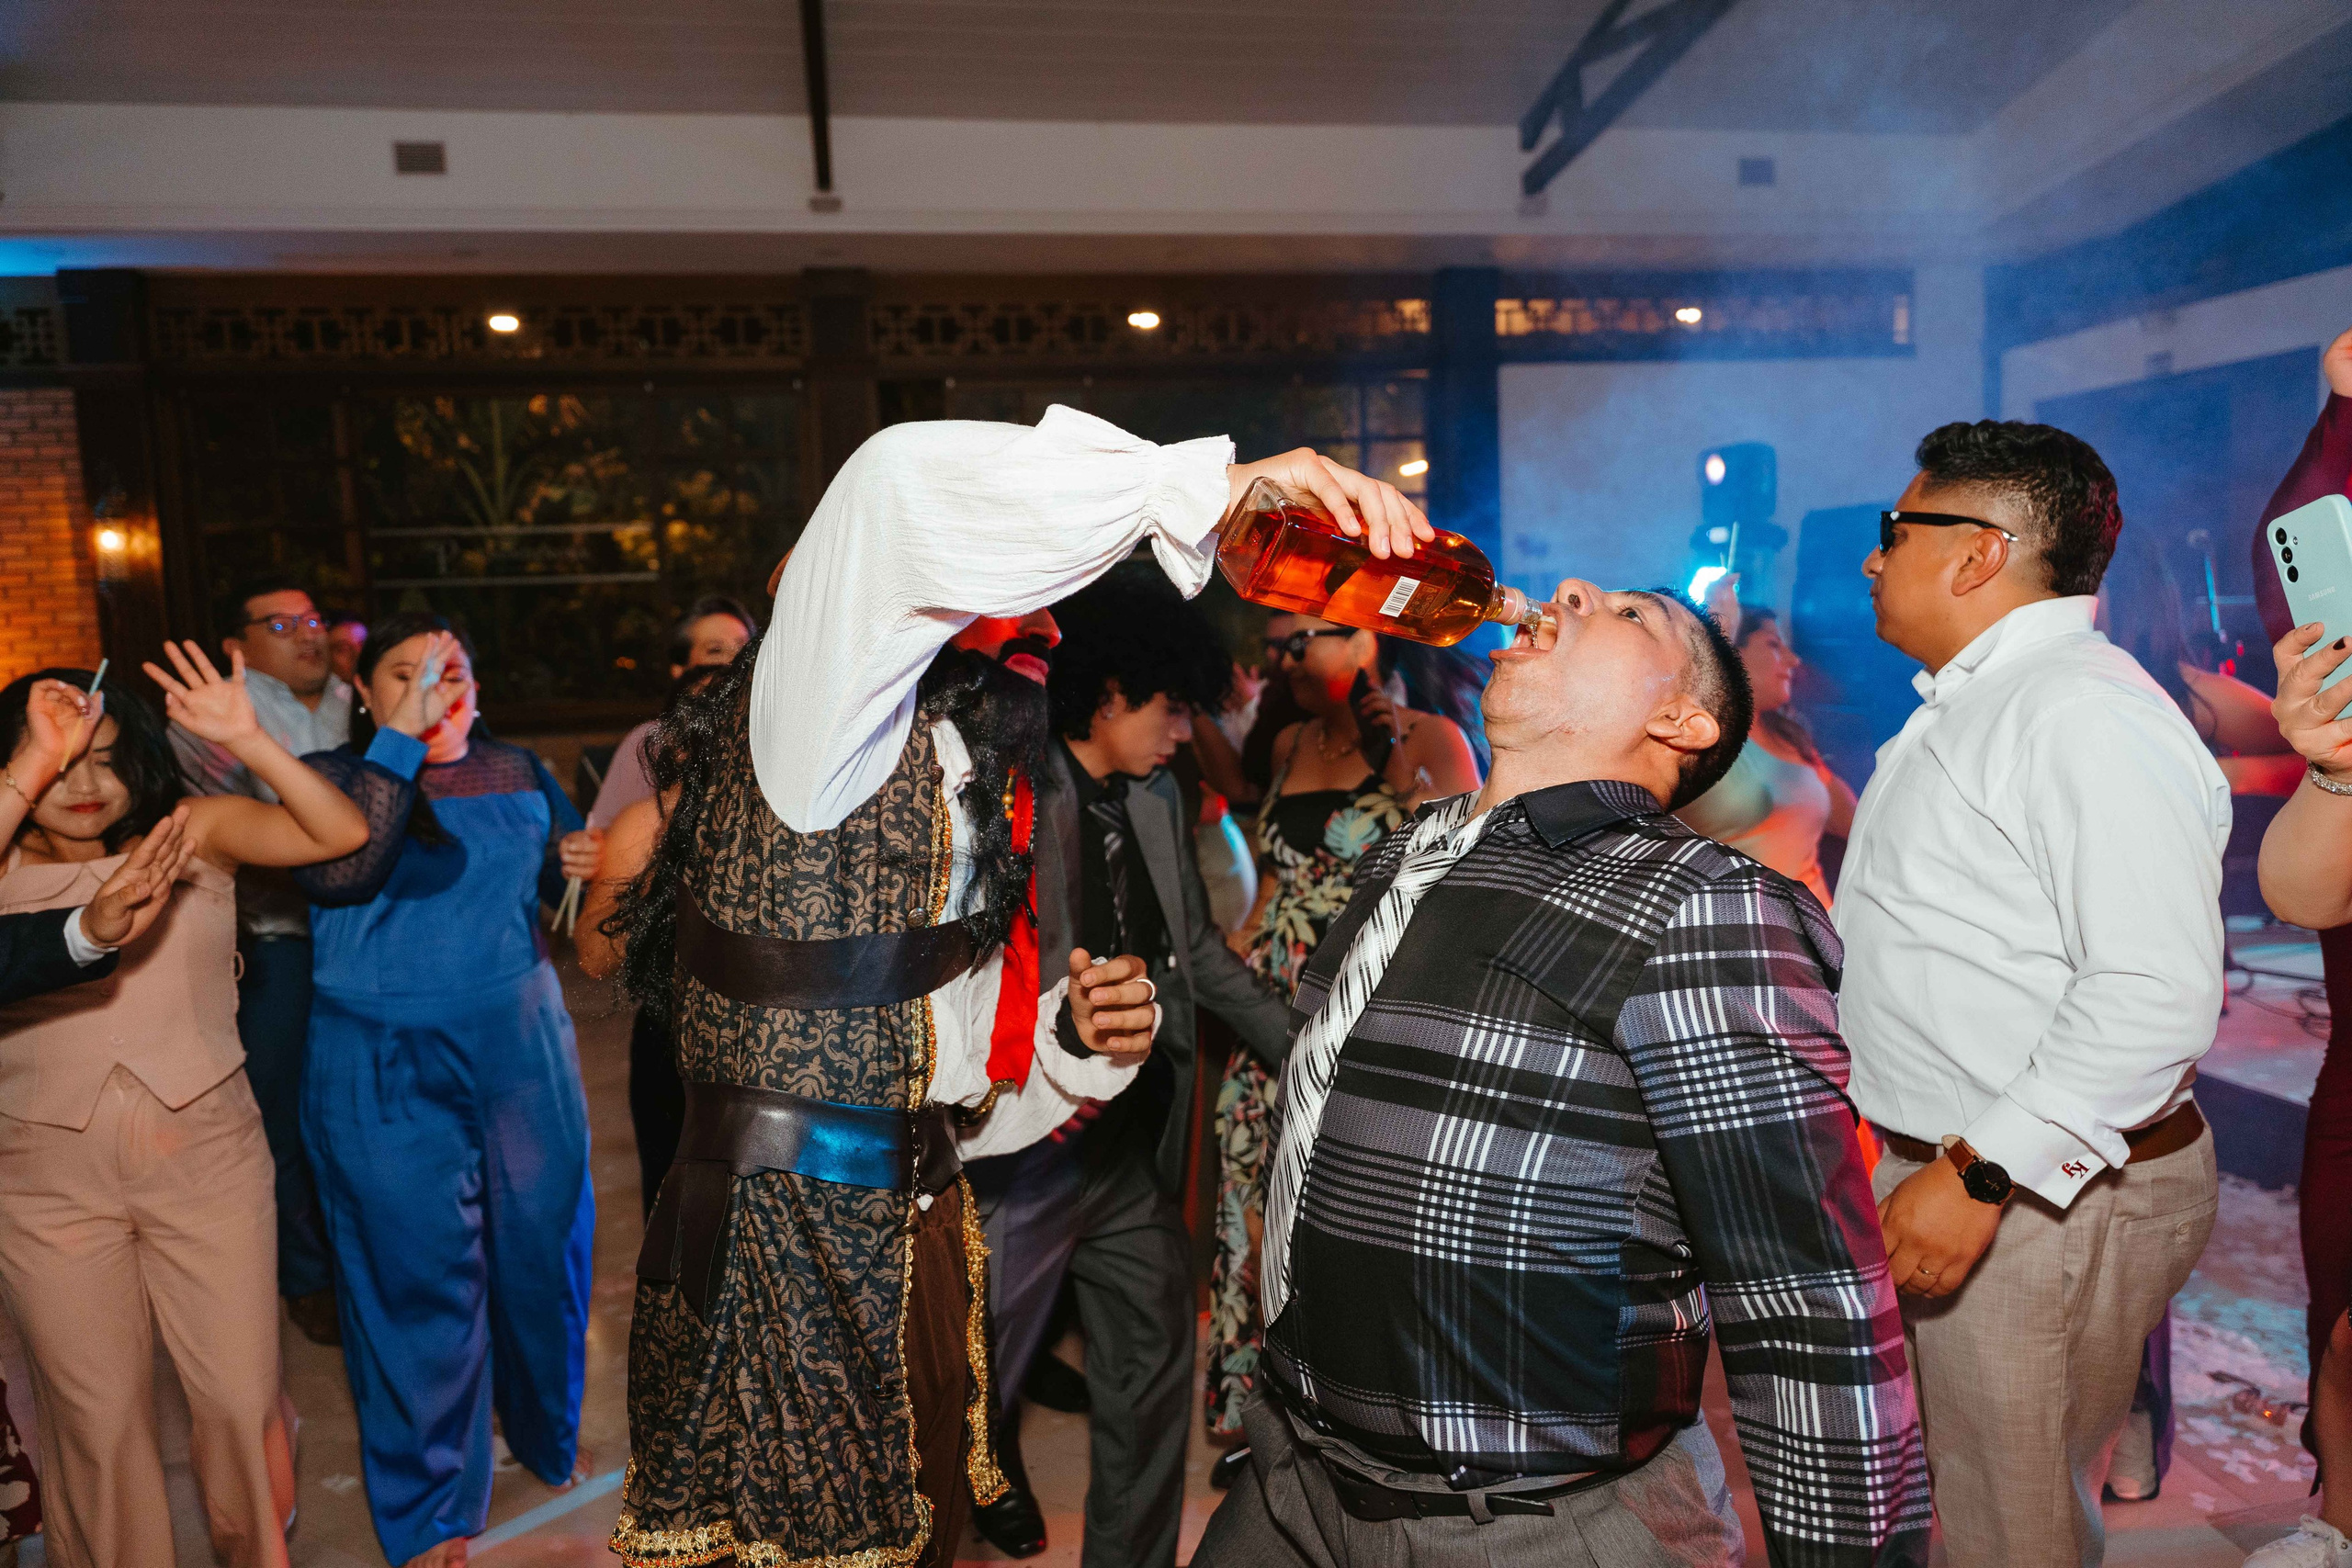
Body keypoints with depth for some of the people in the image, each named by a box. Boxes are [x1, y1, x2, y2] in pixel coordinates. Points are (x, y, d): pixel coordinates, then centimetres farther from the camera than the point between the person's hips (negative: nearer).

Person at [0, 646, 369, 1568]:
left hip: (207, 1156, 0)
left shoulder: (193, 829, -1)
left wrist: (249, 743, -24)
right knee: (97, 1417, 13)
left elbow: (340, 834, -13)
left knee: (241, 1395, 7)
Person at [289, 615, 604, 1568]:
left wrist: (580, 865, -4)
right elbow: (337, 870, -23)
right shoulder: (329, 777, -2)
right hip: (388, 1073, -3)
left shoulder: (517, 773, 8)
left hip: (522, 1050, 3)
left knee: (543, 1244, 11)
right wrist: (401, 739, -25)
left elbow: (556, 882, 20)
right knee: (416, 1273, 5)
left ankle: (548, 1433, 39)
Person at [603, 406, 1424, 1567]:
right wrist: (1212, 483, -29)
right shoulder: (822, 710, -8)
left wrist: (1076, 1042, -3)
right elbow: (902, 484, -31)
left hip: (917, 1250, 8)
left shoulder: (984, 804, 16)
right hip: (775, 1261, -8)